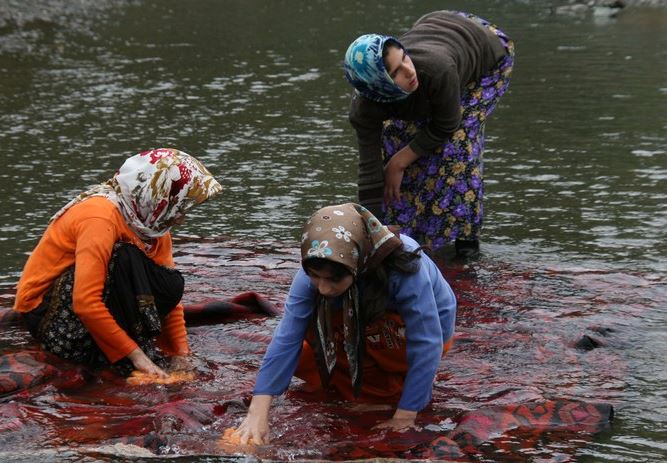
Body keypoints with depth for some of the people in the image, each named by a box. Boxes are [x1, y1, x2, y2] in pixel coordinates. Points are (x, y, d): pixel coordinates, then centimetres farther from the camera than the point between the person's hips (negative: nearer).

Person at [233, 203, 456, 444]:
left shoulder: (403, 267, -39)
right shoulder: (314, 272, -27)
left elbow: (426, 344, -35)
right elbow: (287, 339, -31)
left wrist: (405, 417, -36)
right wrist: (258, 413, -39)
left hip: (429, 327, -4)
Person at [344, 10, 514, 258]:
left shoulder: (436, 68, -45)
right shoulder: (365, 108, -33)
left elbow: (444, 127, -26)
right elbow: (370, 172, -29)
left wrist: (398, 163, -19)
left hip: (487, 47, -4)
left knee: (460, 138, -18)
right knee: (397, 133, -6)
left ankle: (467, 233, -2)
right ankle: (403, 226, 12)